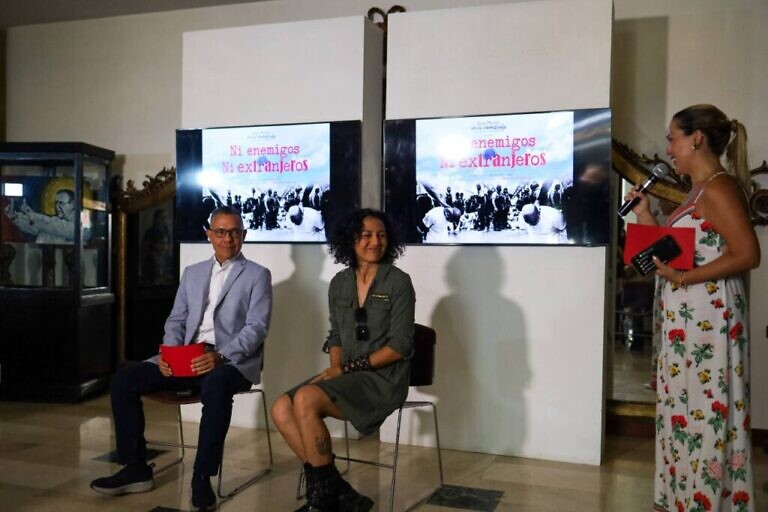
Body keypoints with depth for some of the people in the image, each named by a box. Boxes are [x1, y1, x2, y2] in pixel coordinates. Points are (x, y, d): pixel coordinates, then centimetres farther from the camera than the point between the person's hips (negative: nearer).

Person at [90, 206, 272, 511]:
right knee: (124, 379, -12)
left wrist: (220, 356, -24)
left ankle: (202, 477, -25)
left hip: (232, 360, -5)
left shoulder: (257, 275, 3)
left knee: (216, 385, -39)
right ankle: (136, 468, 0)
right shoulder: (192, 273, 19)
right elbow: (176, 320, 16)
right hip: (187, 356, 5)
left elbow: (256, 328, -8)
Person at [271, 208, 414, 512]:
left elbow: (400, 346, -12)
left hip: (383, 378, -6)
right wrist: (335, 367, -4)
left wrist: (347, 367, -14)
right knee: (282, 409, -14)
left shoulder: (399, 282, -7)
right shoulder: (339, 283, 10)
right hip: (348, 376, 6)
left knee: (306, 399, -28)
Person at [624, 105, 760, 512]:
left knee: (705, 411, -2)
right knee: (683, 407, 15)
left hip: (707, 317, -10)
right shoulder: (701, 190, 15)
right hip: (686, 319, 10)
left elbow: (747, 255, -22)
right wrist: (645, 216, 14)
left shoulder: (718, 188, -14)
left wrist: (684, 277, -22)